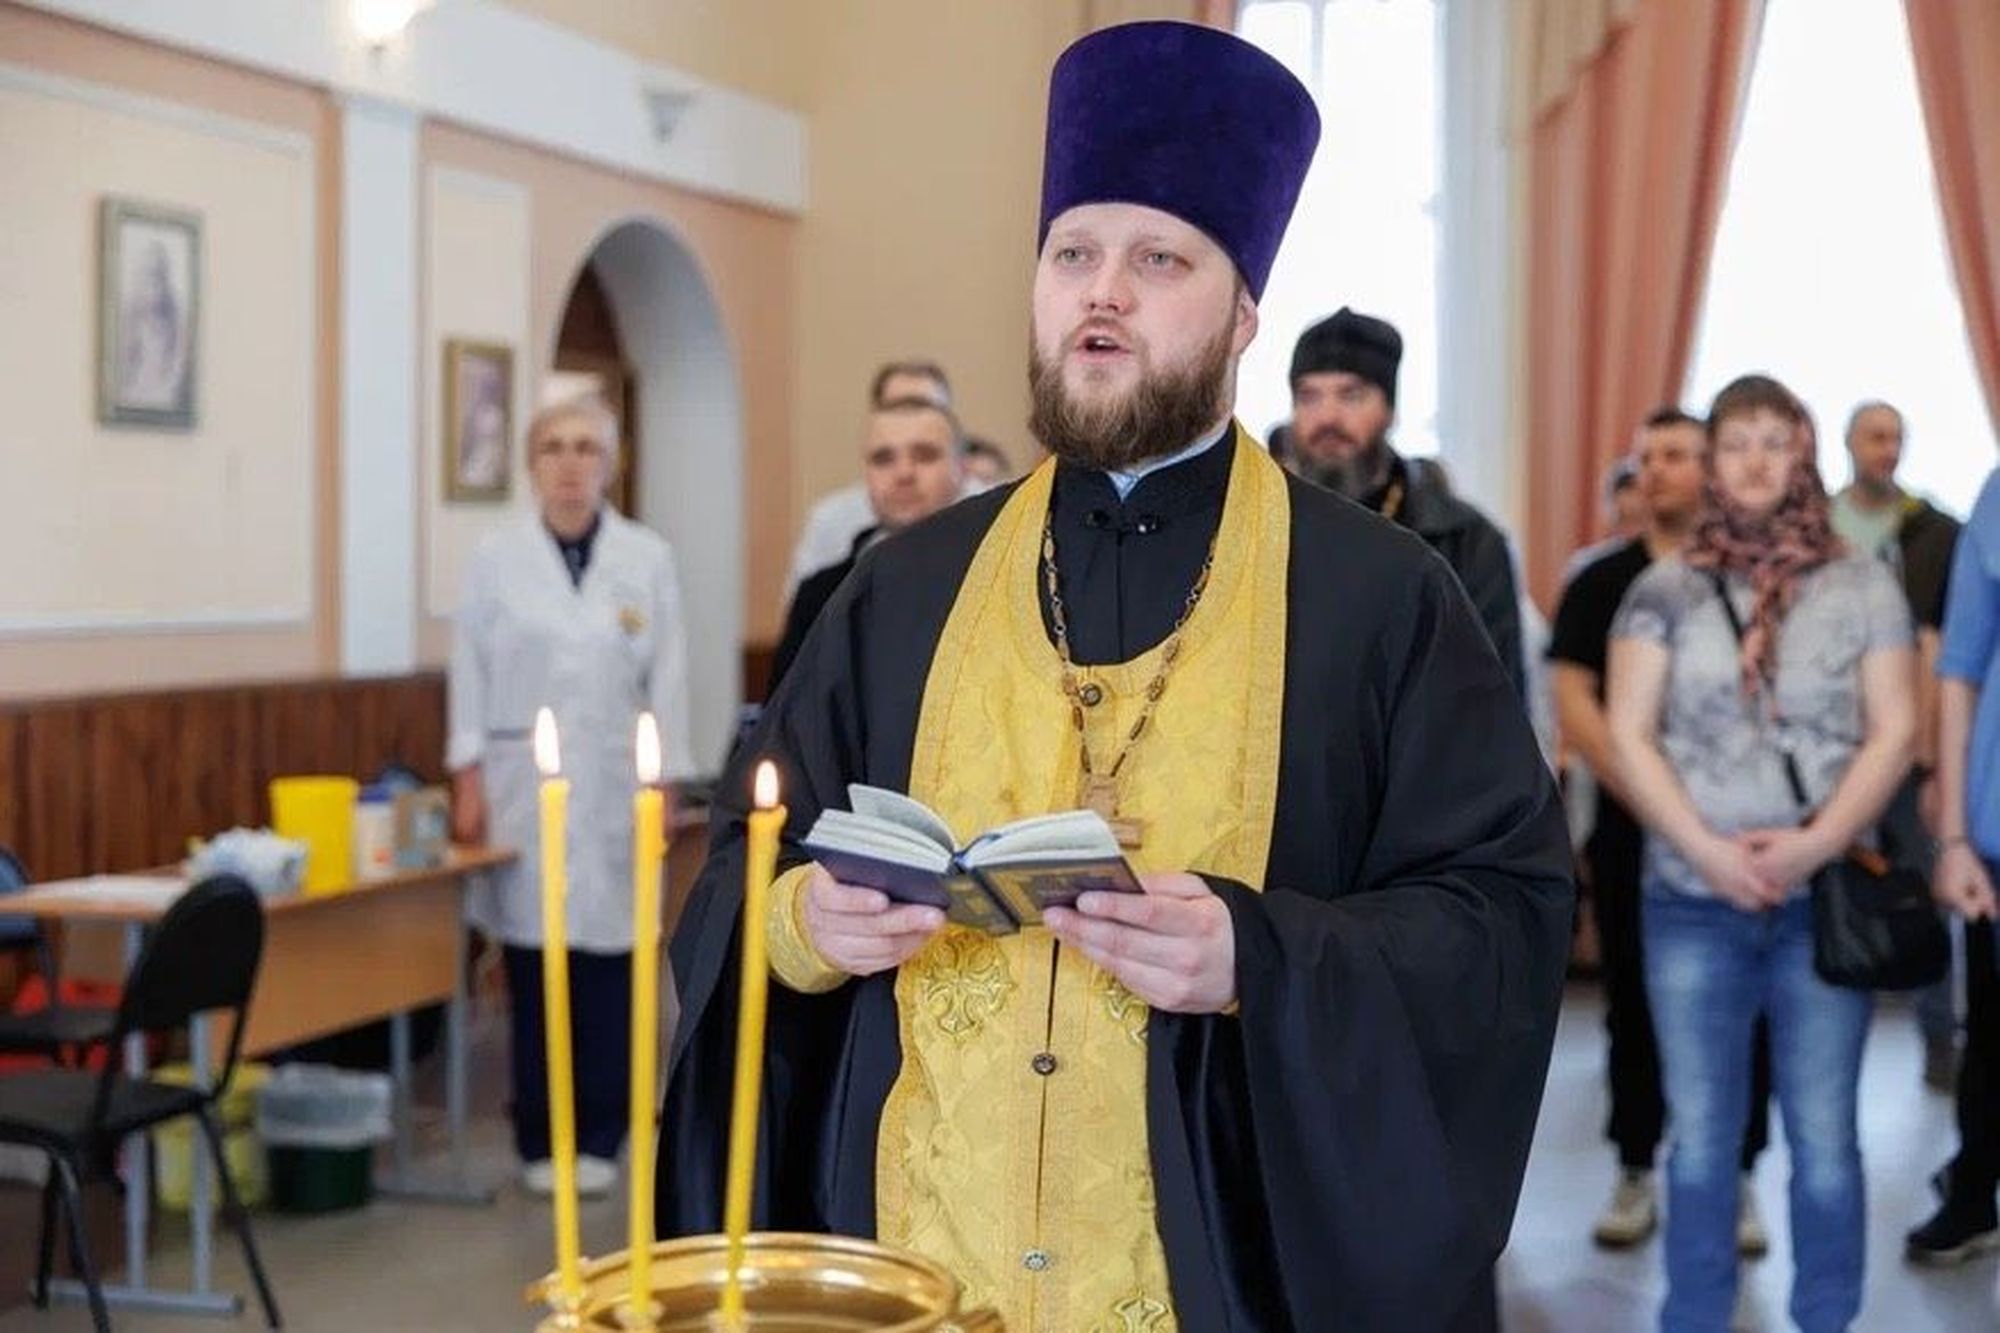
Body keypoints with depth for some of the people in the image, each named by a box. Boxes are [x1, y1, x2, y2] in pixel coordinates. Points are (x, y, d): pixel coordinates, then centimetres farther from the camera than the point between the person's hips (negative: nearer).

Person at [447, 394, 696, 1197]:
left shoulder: (647, 559, 4)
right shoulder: (496, 560, 4)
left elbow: (667, 680, 3)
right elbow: (471, 675, 3)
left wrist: (665, 786, 0)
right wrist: (467, 781, -2)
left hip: (614, 794, 0)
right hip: (523, 791, 0)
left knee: (608, 966, 1)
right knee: (532, 971, 2)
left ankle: (598, 1138, 14)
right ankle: (539, 1141, 13)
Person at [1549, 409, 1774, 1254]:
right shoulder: (1601, 584, 6)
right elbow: (1574, 706, -1)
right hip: (1632, 833, 1)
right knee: (1634, 1007, 7)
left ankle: (1736, 1175, 13)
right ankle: (1636, 1172, 16)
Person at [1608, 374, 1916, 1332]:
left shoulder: (1864, 588, 6)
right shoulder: (1663, 591, 5)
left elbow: (1893, 731, 1)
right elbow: (1629, 735, 0)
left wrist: (1815, 842, -12)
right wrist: (1707, 850, -12)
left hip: (1825, 899, 0)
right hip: (1691, 902, 0)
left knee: (1825, 1141, 4)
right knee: (1701, 1141, 6)